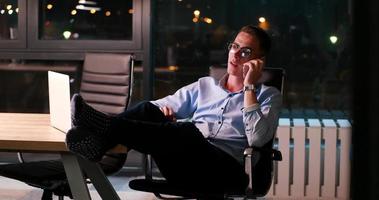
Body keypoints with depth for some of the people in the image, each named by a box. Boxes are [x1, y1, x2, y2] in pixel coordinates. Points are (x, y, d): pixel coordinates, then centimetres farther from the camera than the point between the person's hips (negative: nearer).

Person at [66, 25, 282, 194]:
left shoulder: (269, 96, 13)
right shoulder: (205, 85, 26)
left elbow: (257, 138, -6)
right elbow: (164, 105, 20)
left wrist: (249, 86, -5)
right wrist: (162, 110, -4)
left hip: (224, 170, -4)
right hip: (184, 167, 4)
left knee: (189, 132, -36)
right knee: (150, 110, -20)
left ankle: (107, 127, -46)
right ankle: (98, 139, -44)